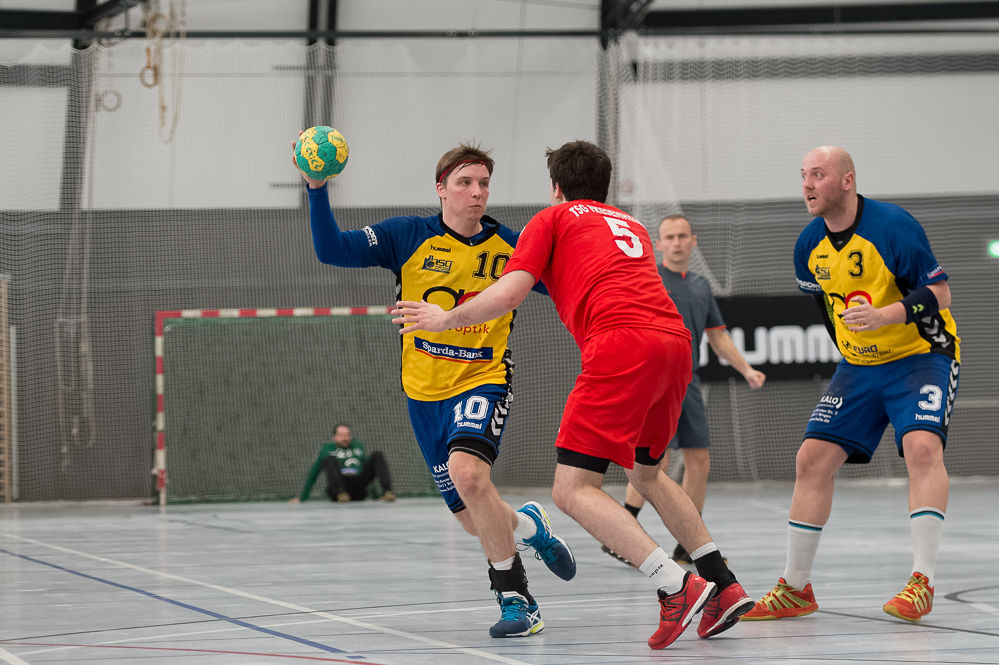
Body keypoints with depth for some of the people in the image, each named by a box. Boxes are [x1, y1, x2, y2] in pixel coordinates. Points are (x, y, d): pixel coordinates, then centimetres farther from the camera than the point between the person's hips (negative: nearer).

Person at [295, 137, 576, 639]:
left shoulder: (510, 247, -2)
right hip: (425, 391, 2)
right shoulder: (407, 237, -4)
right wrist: (317, 188, -22)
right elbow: (332, 249, -9)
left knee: (466, 471, -32)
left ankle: (514, 598, -19)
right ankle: (530, 526, 45)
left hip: (483, 381, -2)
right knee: (478, 523, 7)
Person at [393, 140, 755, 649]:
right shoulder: (631, 225, 33)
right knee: (645, 472, 27)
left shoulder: (552, 220, 16)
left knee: (572, 490, -7)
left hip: (620, 347, -7)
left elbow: (508, 294, 5)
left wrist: (445, 318, 20)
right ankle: (724, 585, 18)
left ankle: (677, 588, -23)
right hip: (674, 340, 7)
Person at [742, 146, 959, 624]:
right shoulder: (809, 246, -1)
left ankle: (922, 581, -25)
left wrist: (885, 315, -34)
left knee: (922, 446, -28)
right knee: (812, 459, -2)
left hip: (922, 356, -6)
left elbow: (939, 294, -20)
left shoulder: (893, 226, -20)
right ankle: (796, 588, 8)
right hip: (859, 368, 6)